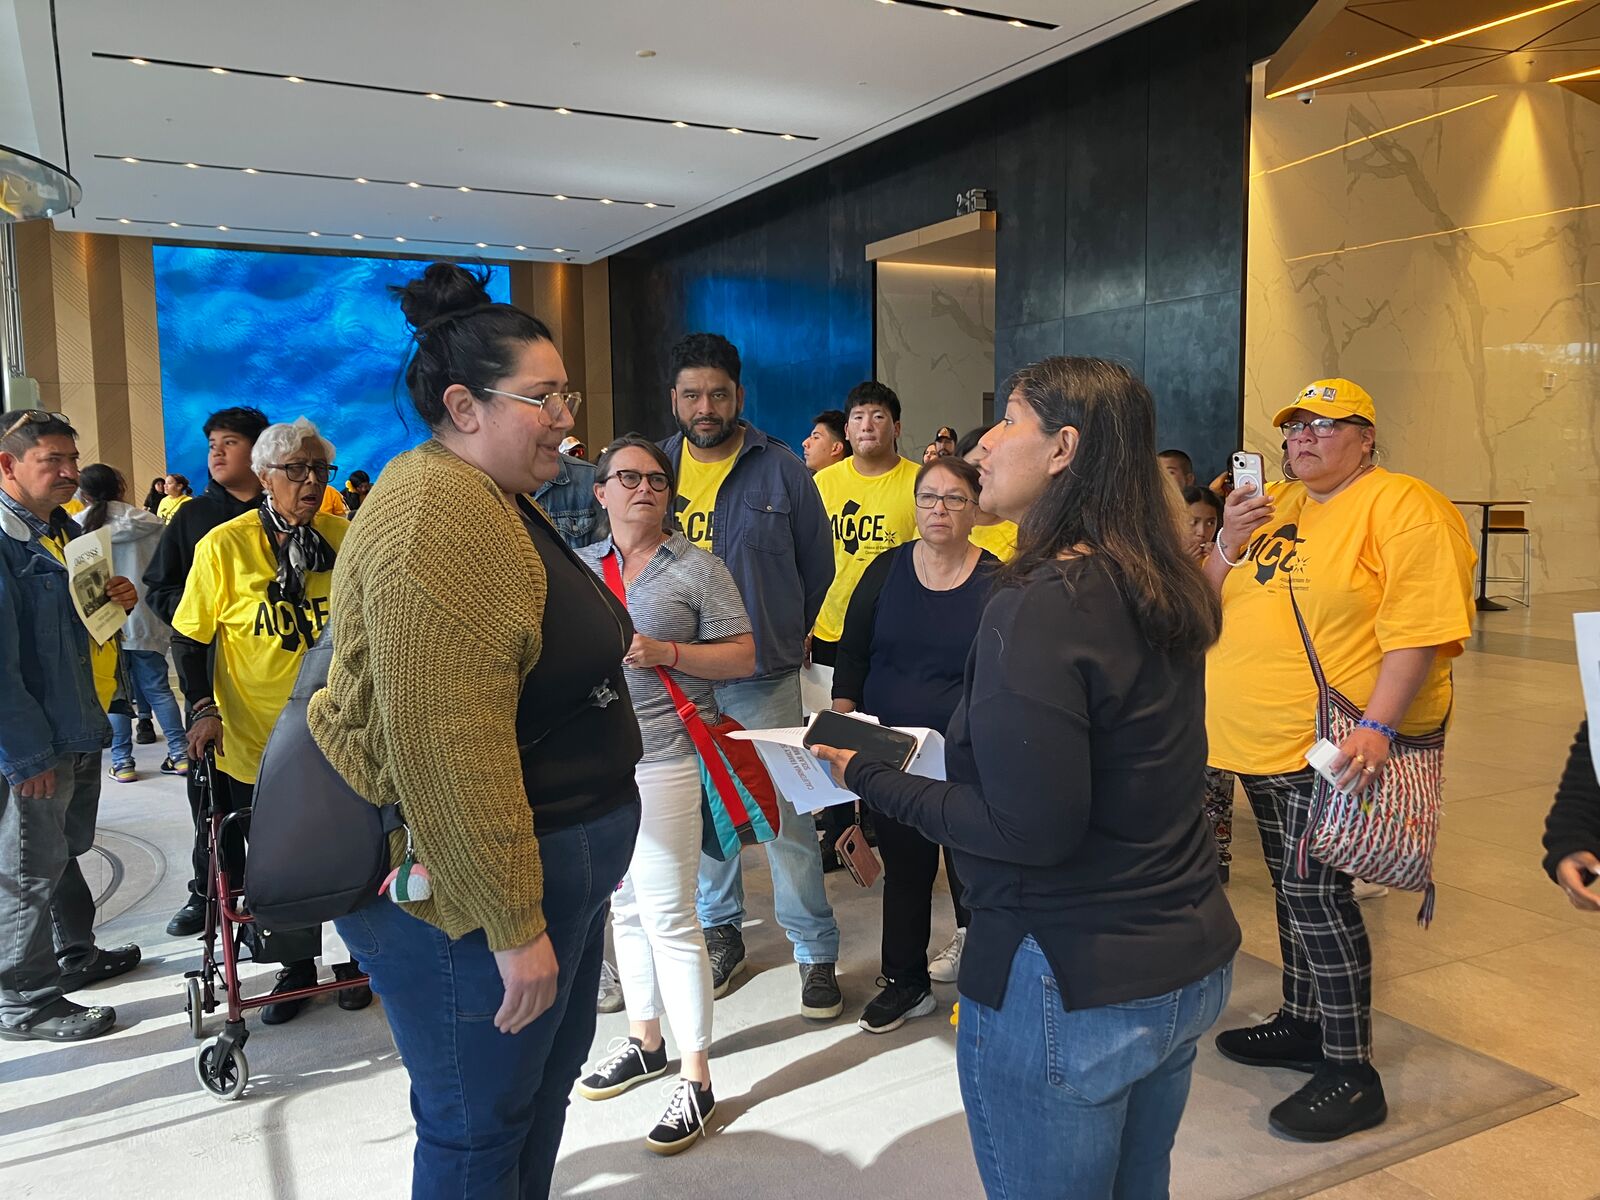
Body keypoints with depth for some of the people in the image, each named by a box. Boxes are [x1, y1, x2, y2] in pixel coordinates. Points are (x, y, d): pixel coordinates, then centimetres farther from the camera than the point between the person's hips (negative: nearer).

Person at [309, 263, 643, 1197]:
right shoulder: (434, 520, -23)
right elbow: (446, 749, -28)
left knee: (549, 1081, 23)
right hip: (473, 883, -10)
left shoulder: (500, 502, 11)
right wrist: (513, 927, -23)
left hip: (562, 864, 10)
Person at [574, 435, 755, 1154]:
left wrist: (663, 652, -16)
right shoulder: (579, 566, 11)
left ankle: (696, 1078, 7)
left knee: (667, 916, -5)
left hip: (663, 760, -5)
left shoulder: (696, 567, -2)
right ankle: (644, 1042, 34)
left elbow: (743, 658, -5)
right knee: (625, 907, 16)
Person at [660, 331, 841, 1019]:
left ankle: (816, 953, 13)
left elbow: (817, 565, 7)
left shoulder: (781, 470, -3)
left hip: (764, 678, -3)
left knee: (786, 816, -1)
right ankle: (719, 931, 32)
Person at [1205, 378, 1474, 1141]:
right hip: (1263, 739, 8)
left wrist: (1376, 726, -27)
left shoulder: (1402, 509, -9)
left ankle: (1350, 1074, 6)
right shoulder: (1273, 507, 15)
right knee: (1293, 887, 17)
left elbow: (1418, 630, -19)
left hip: (1338, 745, -8)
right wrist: (1229, 543, -2)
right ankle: (1302, 1024, 33)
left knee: (1314, 892, -7)